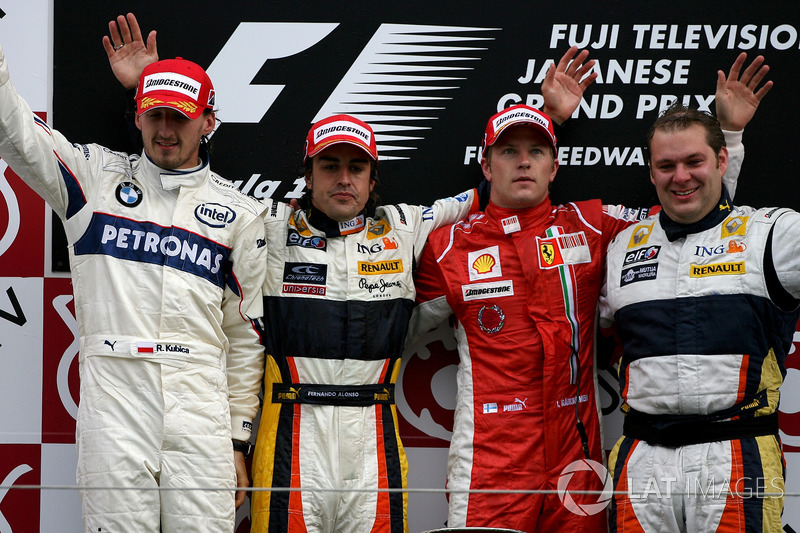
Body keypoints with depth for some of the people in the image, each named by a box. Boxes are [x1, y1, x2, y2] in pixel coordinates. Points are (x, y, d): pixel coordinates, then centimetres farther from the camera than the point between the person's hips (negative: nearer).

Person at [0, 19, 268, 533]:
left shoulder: (239, 211, 11)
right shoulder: (95, 174, 11)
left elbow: (247, 332, 11)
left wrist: (239, 435, 8)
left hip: (201, 404, 1)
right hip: (112, 394, 0)